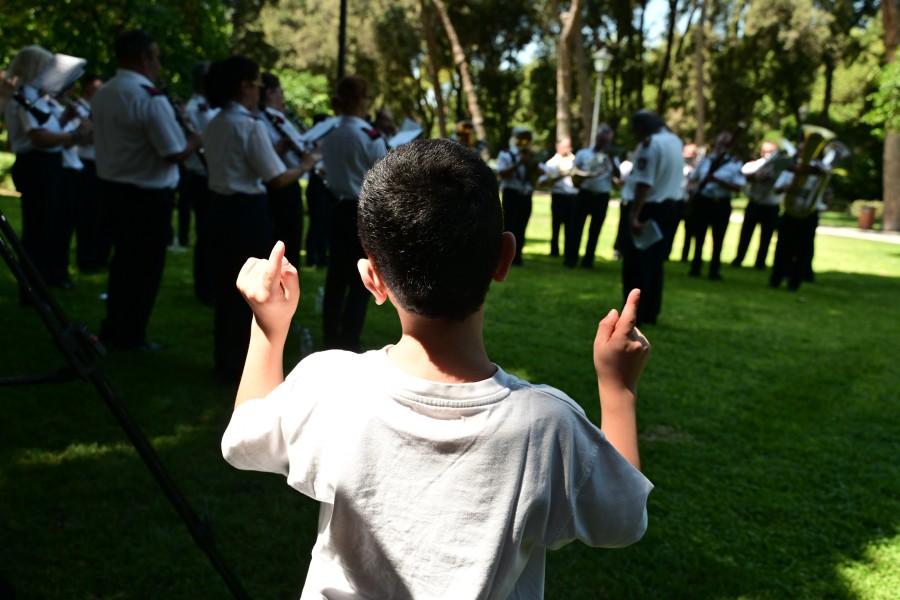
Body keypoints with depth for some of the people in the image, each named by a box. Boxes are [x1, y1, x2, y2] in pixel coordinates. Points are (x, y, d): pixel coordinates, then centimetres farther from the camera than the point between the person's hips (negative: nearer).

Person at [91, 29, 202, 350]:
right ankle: (130, 336, 13)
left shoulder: (102, 95, 7)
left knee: (123, 257, 20)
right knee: (146, 263, 5)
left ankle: (113, 329, 29)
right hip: (148, 193, -8)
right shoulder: (150, 98, -19)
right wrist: (197, 140, -2)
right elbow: (174, 153, -21)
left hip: (113, 187, 8)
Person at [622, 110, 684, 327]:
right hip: (671, 207, 9)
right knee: (656, 262, 14)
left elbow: (644, 184, -23)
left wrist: (634, 215, -25)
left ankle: (635, 315, -2)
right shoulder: (674, 140, 12)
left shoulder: (650, 144, -16)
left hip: (652, 208, -9)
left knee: (636, 262, -2)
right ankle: (651, 313, 18)